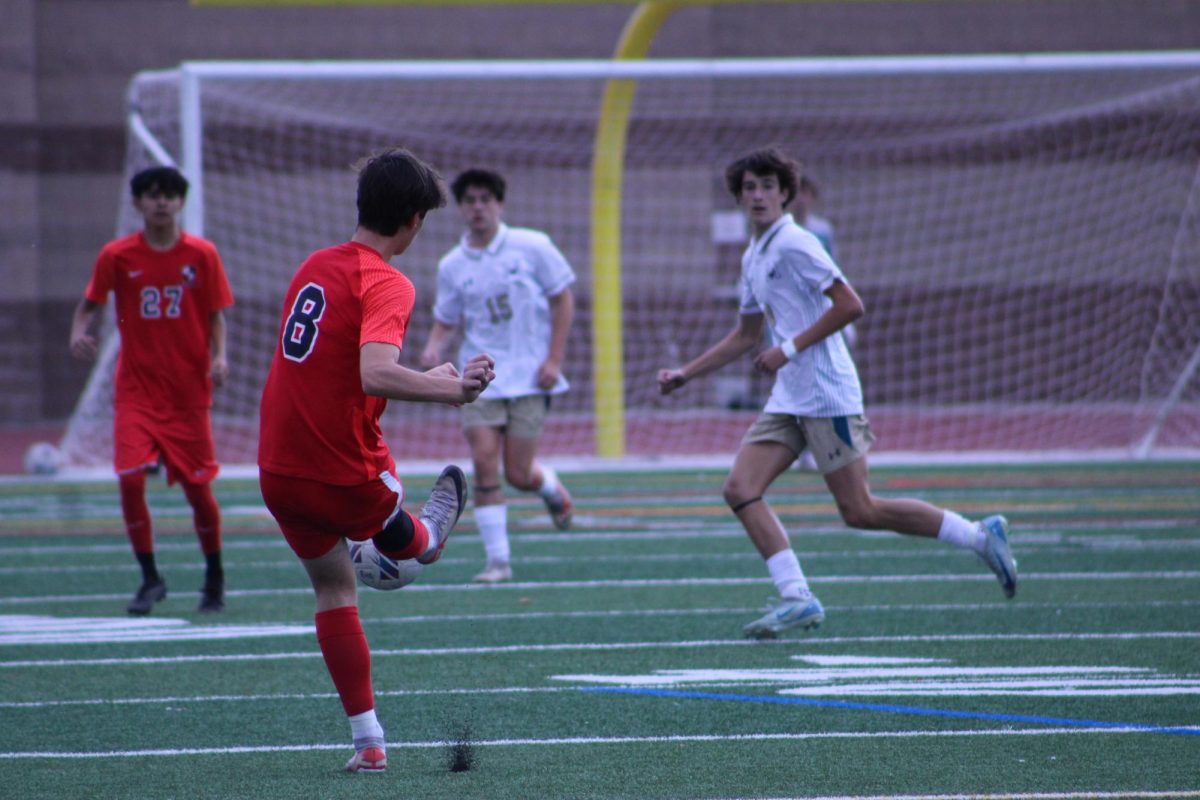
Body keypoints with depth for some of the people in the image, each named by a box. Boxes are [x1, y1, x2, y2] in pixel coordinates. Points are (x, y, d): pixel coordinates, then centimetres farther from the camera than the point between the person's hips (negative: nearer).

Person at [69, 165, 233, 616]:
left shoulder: (201, 254, -1)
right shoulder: (117, 256, -2)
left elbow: (216, 314, 4)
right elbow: (89, 304, 7)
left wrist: (219, 357, -13)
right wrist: (78, 334, -14)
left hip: (188, 390, 0)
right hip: (136, 388, 0)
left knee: (198, 487, 2)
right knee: (131, 479, -14)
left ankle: (215, 576, 25)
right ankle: (150, 579, 2)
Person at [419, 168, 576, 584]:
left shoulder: (532, 247, -3)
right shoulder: (452, 266, 4)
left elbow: (562, 300, 3)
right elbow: (446, 319, 11)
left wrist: (554, 360, -5)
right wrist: (434, 346, -12)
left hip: (529, 376, -2)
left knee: (518, 475, -4)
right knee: (484, 461, -13)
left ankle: (551, 487, 33)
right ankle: (498, 559, -5)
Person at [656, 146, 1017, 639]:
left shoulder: (794, 245, -10)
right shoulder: (753, 257, 17)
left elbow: (850, 306, -17)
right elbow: (746, 334, 29)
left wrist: (789, 348, -17)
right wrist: (686, 373, 26)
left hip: (826, 395, -9)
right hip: (787, 398, 9)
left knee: (859, 511, -8)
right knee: (740, 490, -5)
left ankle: (979, 536, 4)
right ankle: (796, 598, -7)